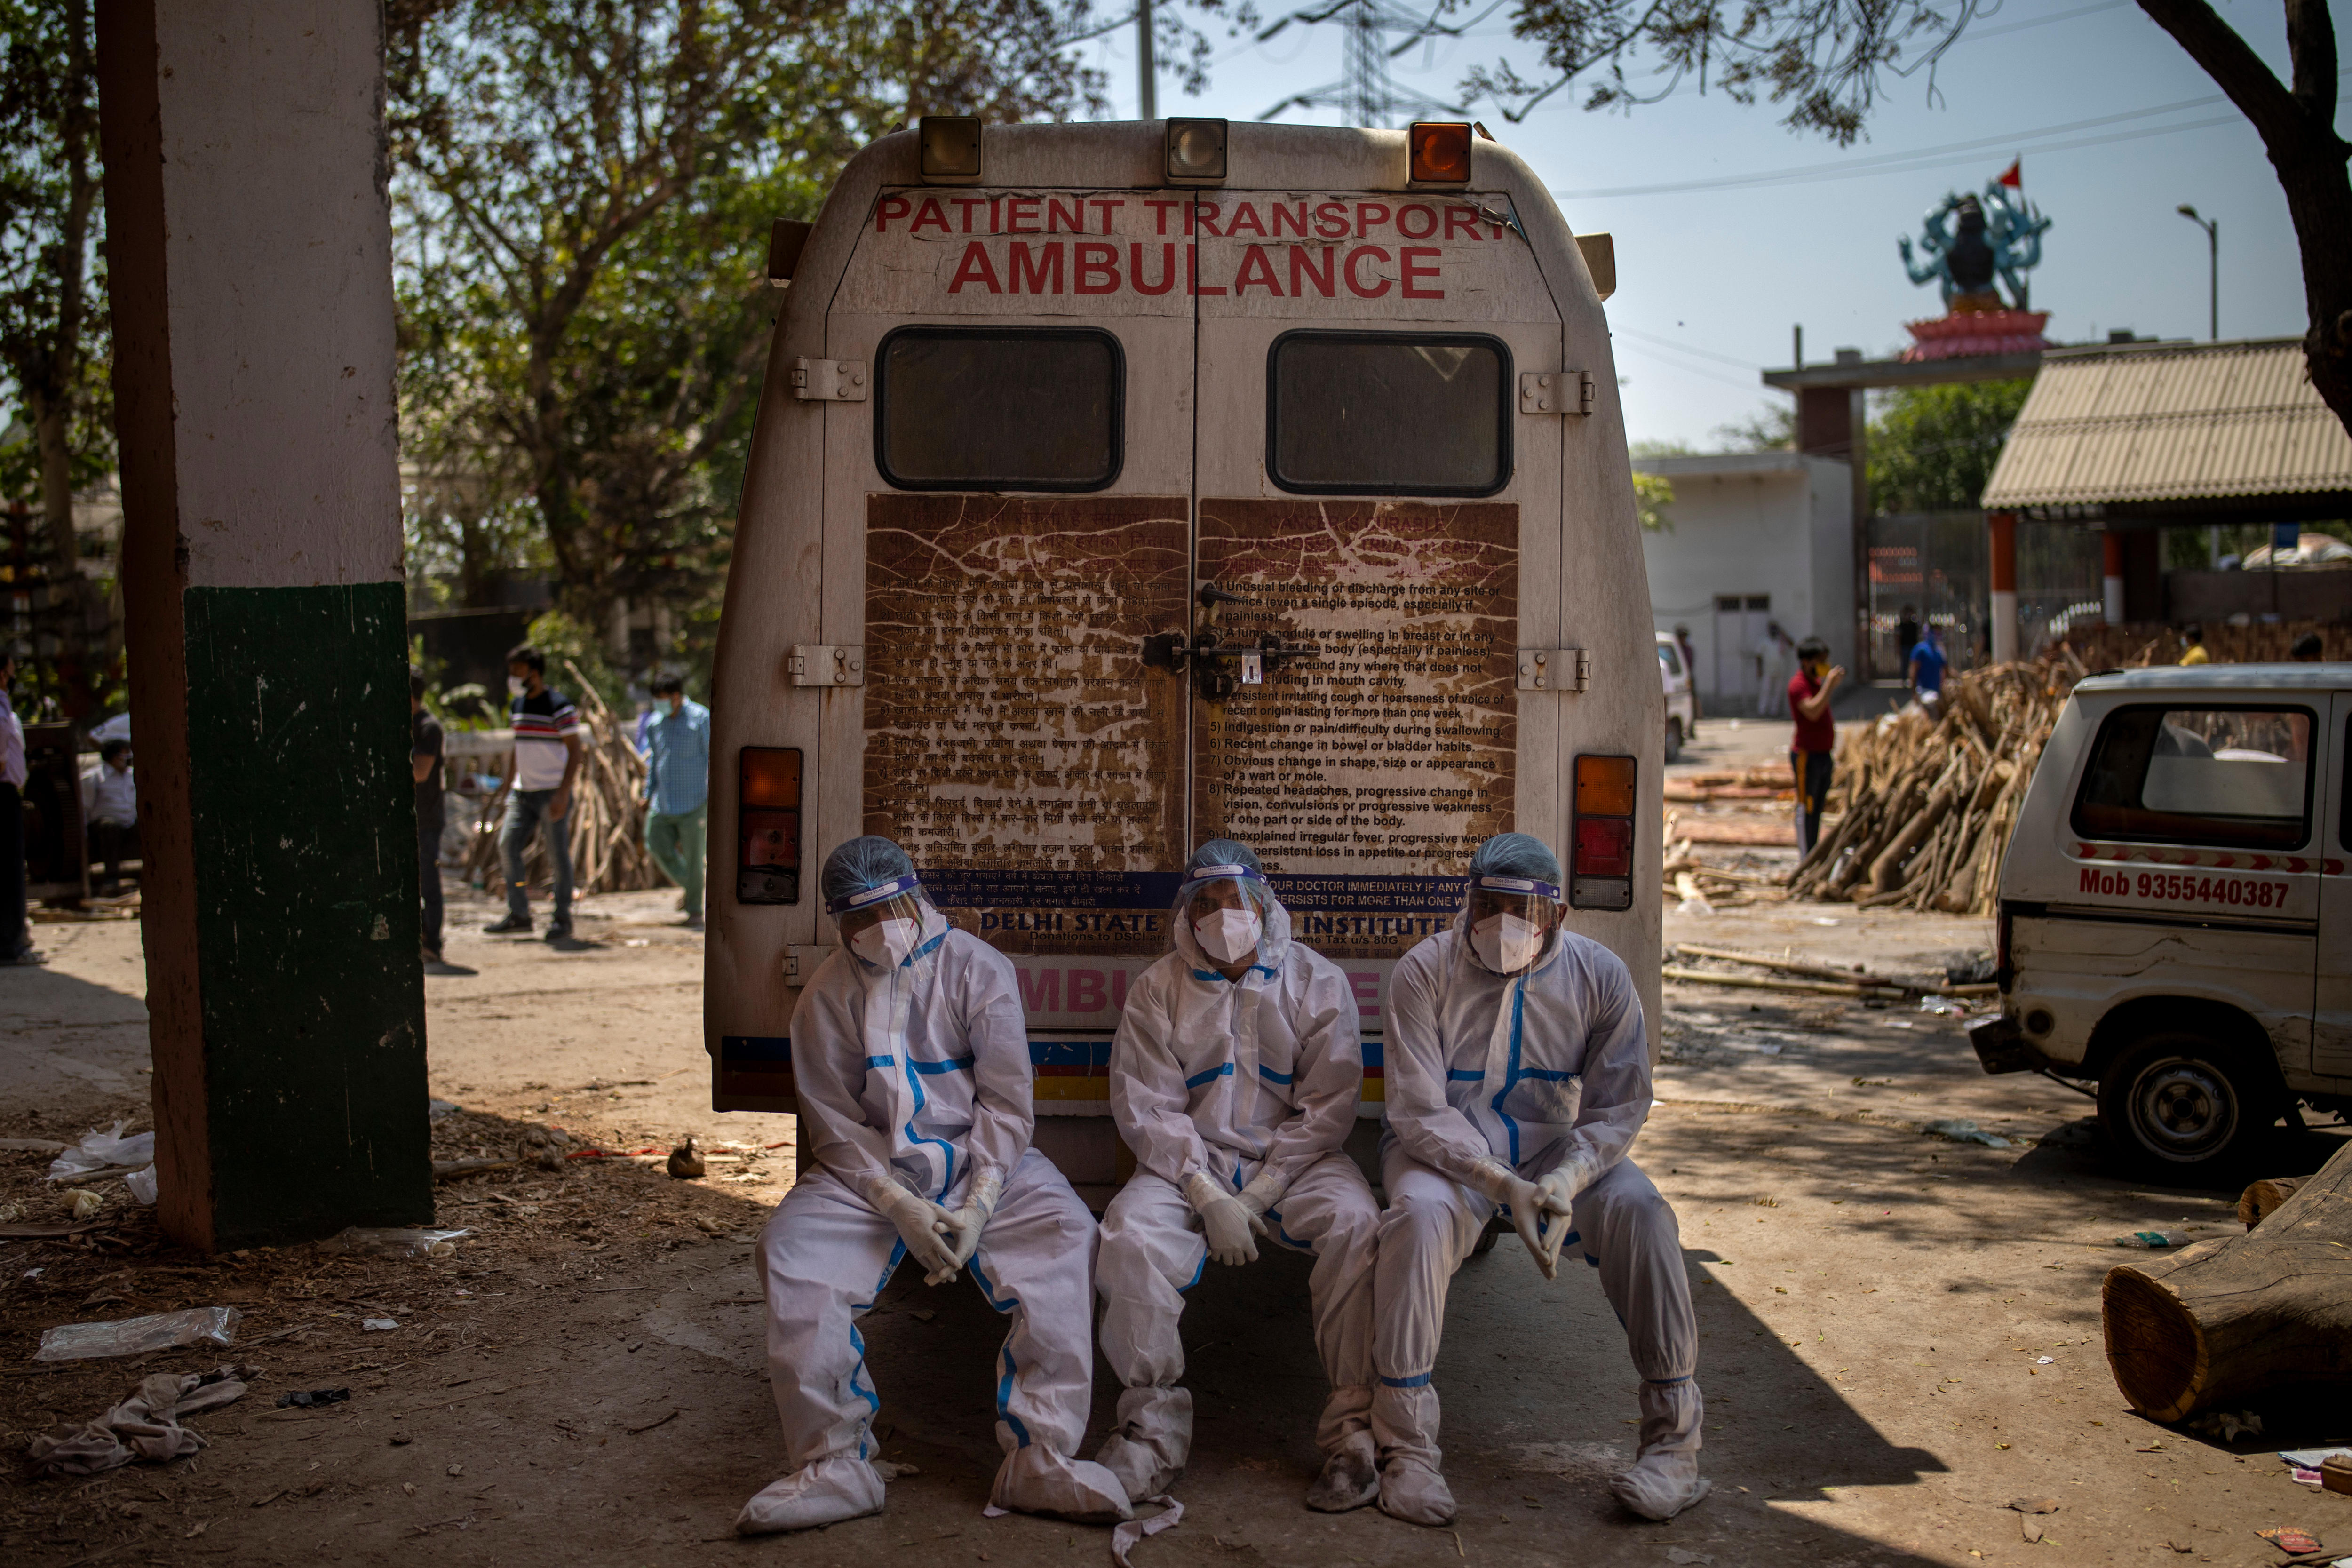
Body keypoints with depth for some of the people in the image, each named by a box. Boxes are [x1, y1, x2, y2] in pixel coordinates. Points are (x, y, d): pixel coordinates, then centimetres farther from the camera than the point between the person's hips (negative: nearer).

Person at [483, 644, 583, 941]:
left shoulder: (559, 707, -12)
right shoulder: (517, 706, 11)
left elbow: (575, 752, -13)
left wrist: (563, 793, -20)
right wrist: (509, 783, 20)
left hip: (552, 792, -7)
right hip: (523, 791, 7)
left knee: (558, 855, -2)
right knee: (508, 844, -1)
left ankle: (563, 919, 8)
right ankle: (518, 914, 7)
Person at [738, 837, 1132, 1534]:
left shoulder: (979, 969, -4)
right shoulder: (827, 996, 0)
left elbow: (1005, 1102, -6)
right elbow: (835, 1124, -2)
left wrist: (977, 1206, -17)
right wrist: (901, 1208, -17)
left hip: (983, 1161, -1)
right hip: (870, 1170, 1)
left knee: (1067, 1233, -27)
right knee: (789, 1248, -25)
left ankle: (1039, 1461, -23)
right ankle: (834, 1466, -17)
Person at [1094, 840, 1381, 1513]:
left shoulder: (1317, 982, 2)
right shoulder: (1158, 989, 4)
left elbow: (1329, 1103, -3)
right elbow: (1144, 1108, -2)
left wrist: (1261, 1194, -13)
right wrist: (1208, 1194, -15)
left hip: (1292, 1157, -1)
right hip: (1189, 1161, 1)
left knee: (1354, 1223, -31)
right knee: (1130, 1231, -29)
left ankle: (1353, 1427, -23)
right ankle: (1153, 1424, -15)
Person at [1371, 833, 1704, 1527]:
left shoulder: (1599, 975, -6)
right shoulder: (1424, 972, -12)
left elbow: (1618, 1107, -7)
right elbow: (1421, 1110, -16)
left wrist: (1564, 1182, -27)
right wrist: (1504, 1186, -30)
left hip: (1557, 1147, 2)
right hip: (1448, 1150, -2)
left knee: (1640, 1210, -27)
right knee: (1419, 1215, -35)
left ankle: (1673, 1439, -15)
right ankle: (1406, 1446, -24)